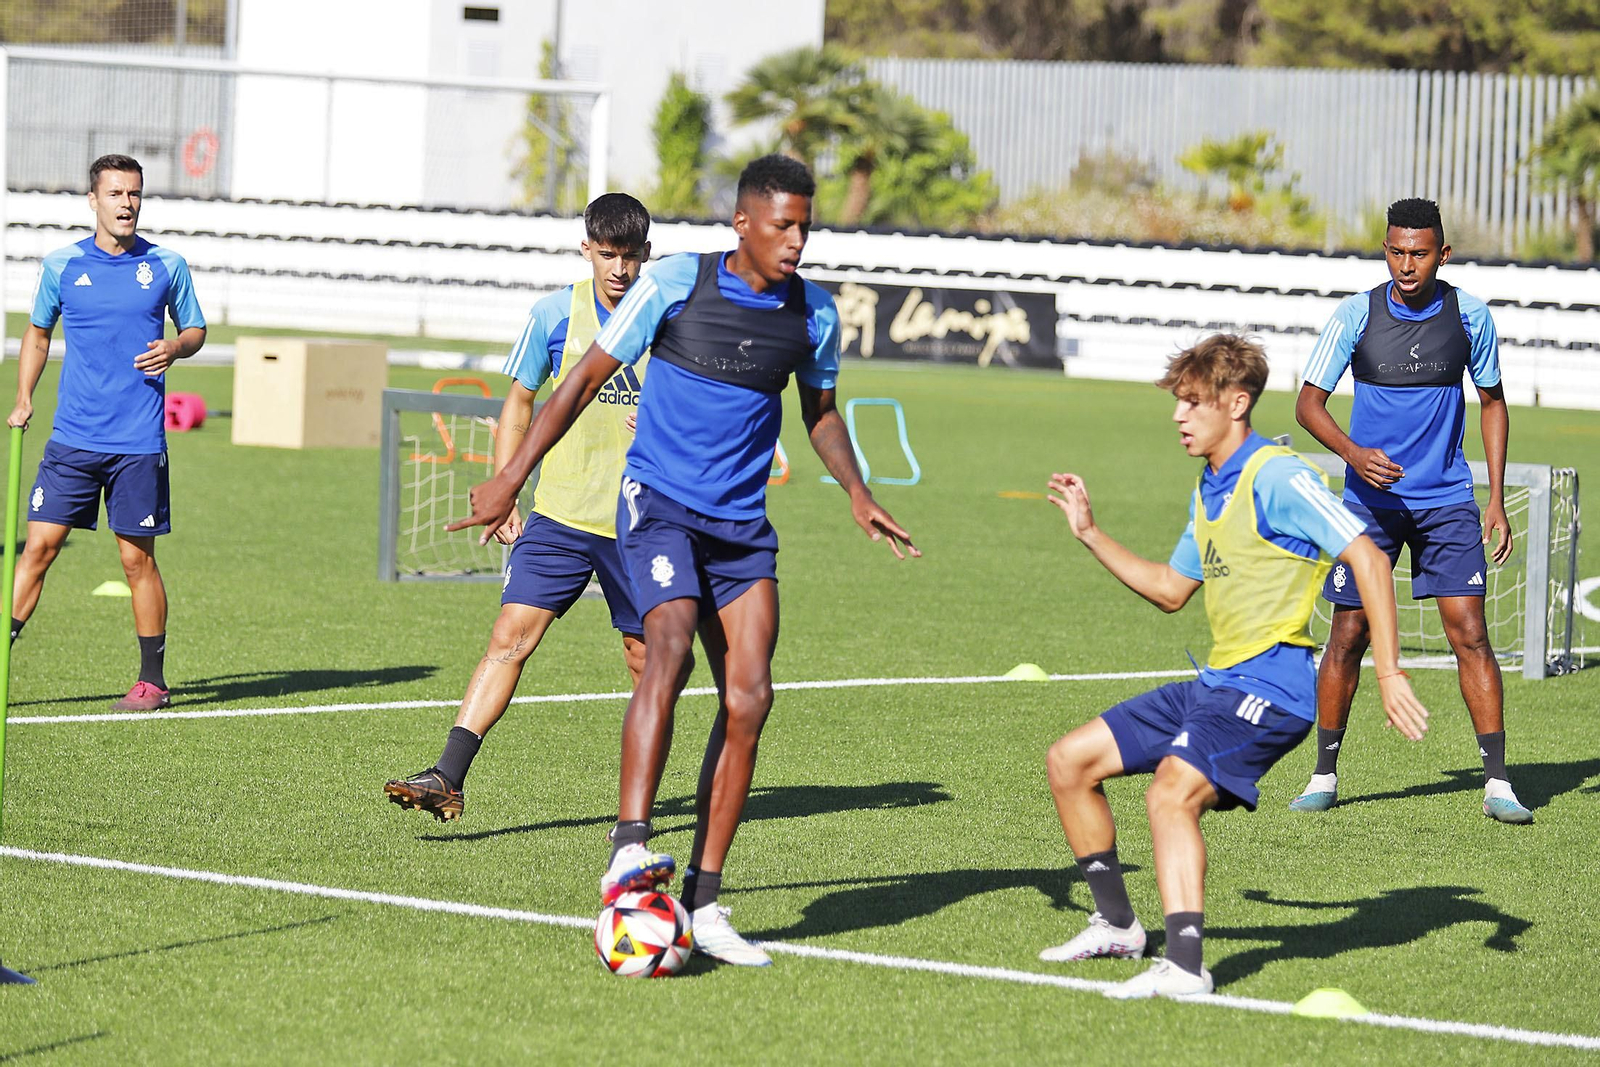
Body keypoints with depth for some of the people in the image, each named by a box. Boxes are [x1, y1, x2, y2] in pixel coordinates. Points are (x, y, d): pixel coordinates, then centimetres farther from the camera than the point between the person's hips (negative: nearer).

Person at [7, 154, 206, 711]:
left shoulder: (167, 266, 2)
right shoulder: (61, 265, 4)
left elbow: (195, 329, 14)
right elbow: (38, 331, 17)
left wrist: (174, 347, -9)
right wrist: (23, 400, 7)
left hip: (139, 443, -1)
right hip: (73, 436, 1)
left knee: (137, 559, 3)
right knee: (38, 546, -4)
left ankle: (153, 680, 13)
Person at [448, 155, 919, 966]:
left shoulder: (814, 313, 6)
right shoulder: (675, 284, -7)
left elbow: (820, 411, 24)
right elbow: (586, 380, -1)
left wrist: (857, 493, 6)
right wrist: (511, 478, -4)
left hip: (742, 527, 5)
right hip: (660, 504, -4)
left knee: (749, 696, -6)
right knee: (669, 647, -29)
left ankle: (703, 900, 1)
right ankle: (628, 850, -36)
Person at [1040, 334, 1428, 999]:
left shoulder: (1276, 477, -12)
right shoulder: (1209, 491, 17)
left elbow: (1367, 560, -18)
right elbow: (1171, 590, 29)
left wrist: (1389, 674, -24)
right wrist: (1090, 534, 22)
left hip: (1268, 687, -10)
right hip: (1216, 684, 10)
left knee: (1172, 790, -32)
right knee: (1069, 761, 11)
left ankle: (1184, 968, -40)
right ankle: (1117, 925, 21)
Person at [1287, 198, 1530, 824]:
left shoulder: (1470, 316, -3)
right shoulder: (1356, 315, -7)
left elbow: (1492, 402, 10)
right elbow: (1308, 403, -3)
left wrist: (1496, 500, 4)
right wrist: (1353, 453, -23)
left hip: (1447, 500, 0)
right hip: (1369, 498, 0)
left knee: (1469, 632, -9)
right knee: (1348, 636, 1)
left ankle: (1497, 783, -6)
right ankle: (1324, 777, 16)